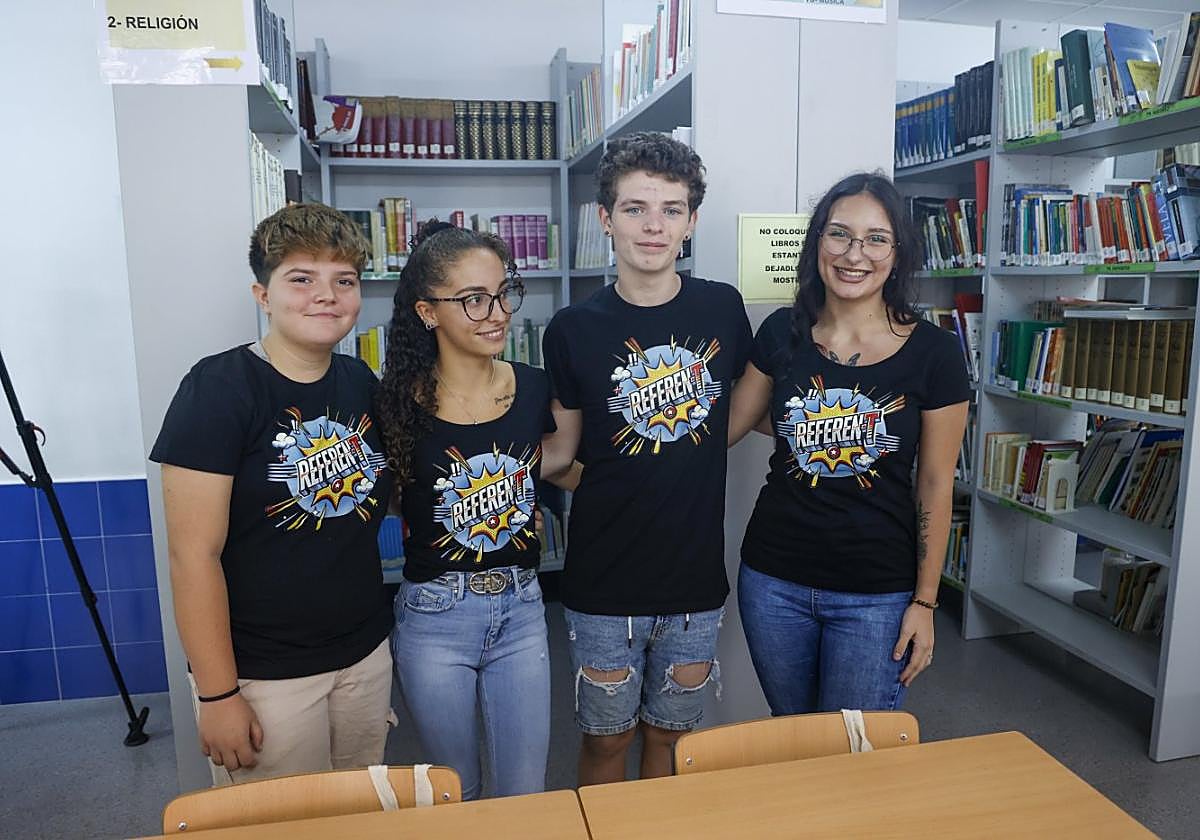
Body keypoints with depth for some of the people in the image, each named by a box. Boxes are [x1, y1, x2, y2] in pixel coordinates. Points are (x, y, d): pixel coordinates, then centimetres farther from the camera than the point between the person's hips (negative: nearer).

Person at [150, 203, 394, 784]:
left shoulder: (363, 385, 2)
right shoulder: (220, 387, -15)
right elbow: (194, 555, -16)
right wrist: (217, 694, -15)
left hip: (365, 656, 6)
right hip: (262, 674, -5)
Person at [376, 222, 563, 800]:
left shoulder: (535, 389, -5)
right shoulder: (400, 402, -12)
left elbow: (561, 469, 12)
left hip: (521, 611, 2)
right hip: (434, 618, -2)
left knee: (526, 794, 15)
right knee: (453, 795, 19)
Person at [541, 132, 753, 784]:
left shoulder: (723, 309, -2)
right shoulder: (573, 330, -8)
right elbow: (563, 452, 2)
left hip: (696, 576, 2)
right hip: (605, 582, -2)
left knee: (669, 735, 20)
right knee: (608, 738, 15)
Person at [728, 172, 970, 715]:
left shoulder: (932, 352, -9)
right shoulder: (783, 332, -3)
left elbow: (935, 485, -4)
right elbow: (731, 424, 8)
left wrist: (925, 602, -3)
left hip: (876, 597, -2)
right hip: (773, 582, 3)